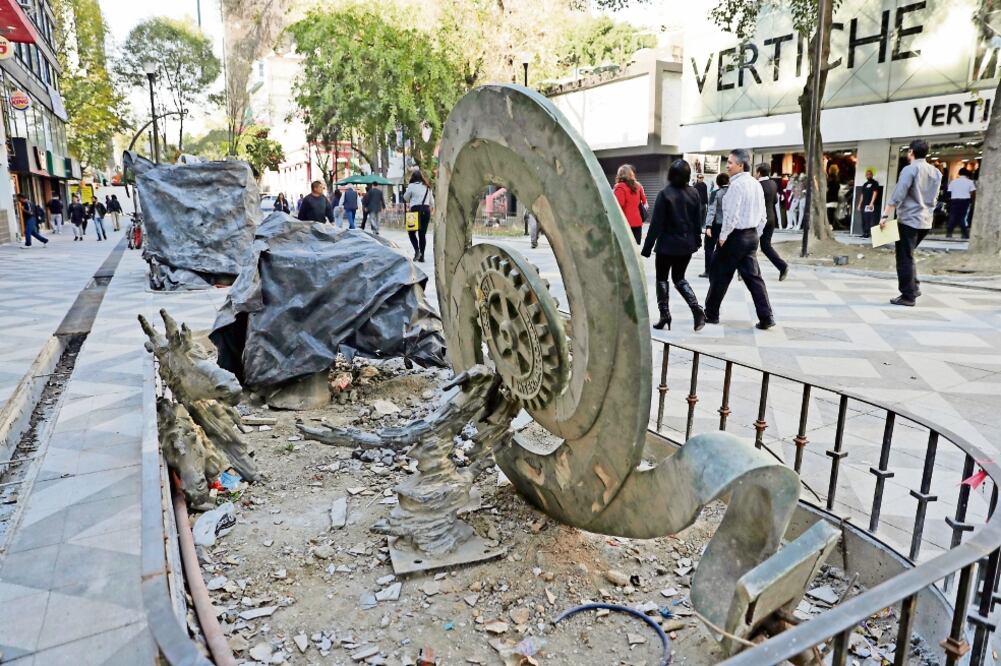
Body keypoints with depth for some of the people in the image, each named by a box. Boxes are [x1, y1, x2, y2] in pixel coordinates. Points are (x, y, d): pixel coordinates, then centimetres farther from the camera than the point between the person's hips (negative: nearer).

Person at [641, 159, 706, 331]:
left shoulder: (665, 194, -14)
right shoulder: (695, 193, 1)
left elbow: (656, 223, -14)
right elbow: (698, 221, 8)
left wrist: (647, 247, -10)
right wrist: (697, 241, 21)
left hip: (667, 244, -5)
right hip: (687, 244, 5)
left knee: (662, 279, 11)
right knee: (679, 278, 18)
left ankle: (664, 315, 6)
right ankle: (697, 309, 1)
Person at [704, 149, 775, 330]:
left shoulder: (737, 185, -15)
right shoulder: (756, 185, 10)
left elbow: (731, 215, -20)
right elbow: (762, 216, 12)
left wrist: (723, 236, -12)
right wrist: (755, 234, 19)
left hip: (735, 236, -8)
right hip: (752, 235, 8)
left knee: (719, 275, 6)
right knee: (753, 276, 8)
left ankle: (711, 314, 16)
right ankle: (766, 318, 4)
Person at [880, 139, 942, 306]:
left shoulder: (910, 169, -10)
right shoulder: (936, 172, 12)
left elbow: (897, 196, -17)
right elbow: (934, 198, 19)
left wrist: (885, 216, -16)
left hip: (909, 220, -7)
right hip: (926, 221, 7)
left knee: (904, 258, -2)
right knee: (907, 255, 21)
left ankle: (908, 296, -1)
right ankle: (913, 288, 17)